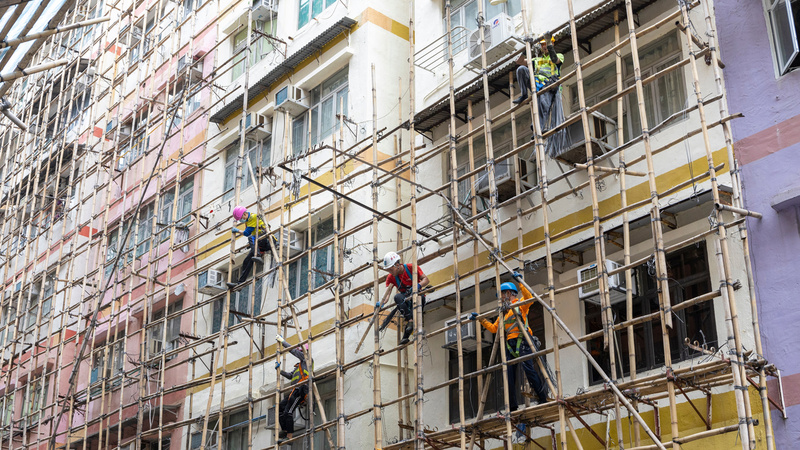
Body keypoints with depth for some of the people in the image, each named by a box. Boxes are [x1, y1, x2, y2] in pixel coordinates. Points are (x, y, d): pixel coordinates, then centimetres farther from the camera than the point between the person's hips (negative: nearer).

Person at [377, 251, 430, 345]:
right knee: (397, 297, -31)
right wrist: (381, 302, -31)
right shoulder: (391, 277, 1)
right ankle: (410, 320, -41)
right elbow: (387, 292, -11)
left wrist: (418, 285, -31)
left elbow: (426, 280, -10)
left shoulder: (411, 268, -7)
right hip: (405, 300, 2)